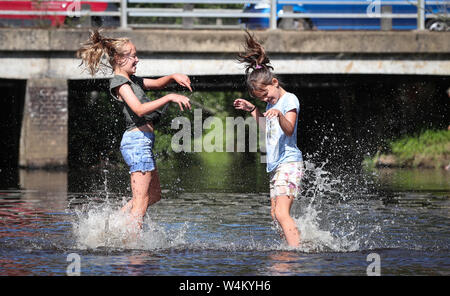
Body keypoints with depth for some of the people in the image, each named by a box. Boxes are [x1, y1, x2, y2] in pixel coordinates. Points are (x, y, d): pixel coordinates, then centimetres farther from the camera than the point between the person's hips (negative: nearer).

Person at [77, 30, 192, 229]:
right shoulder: (119, 82, -11)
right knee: (141, 203, -10)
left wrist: (173, 77, 7)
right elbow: (139, 109, -24)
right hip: (137, 140, -10)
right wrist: (169, 98, -28)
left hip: (143, 141, 10)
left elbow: (156, 83, 28)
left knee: (154, 195, 21)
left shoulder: (131, 80, 18)